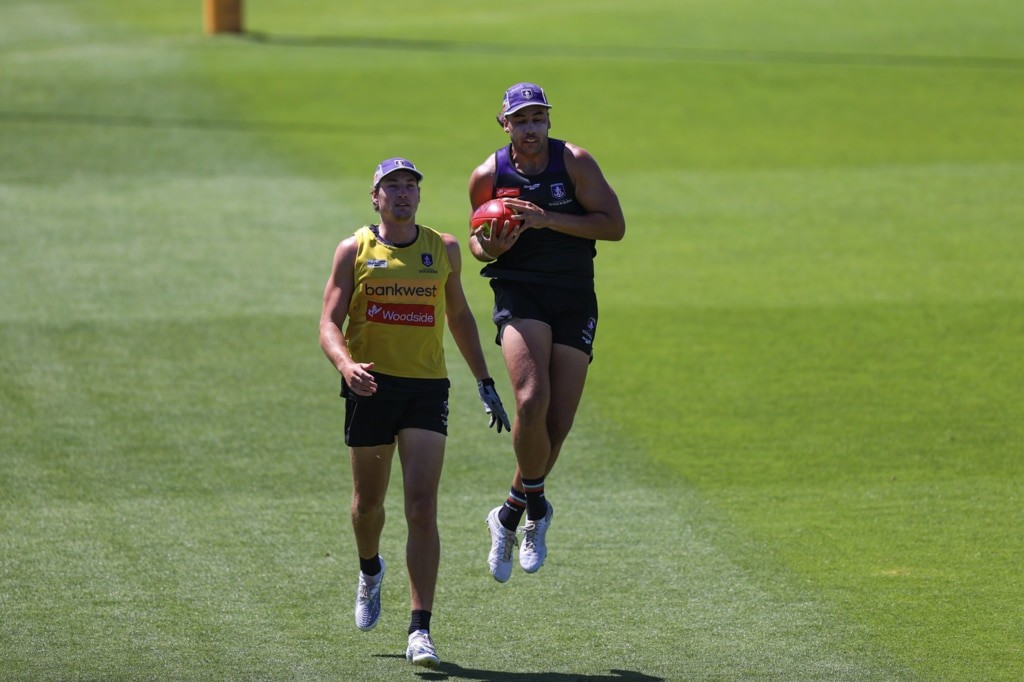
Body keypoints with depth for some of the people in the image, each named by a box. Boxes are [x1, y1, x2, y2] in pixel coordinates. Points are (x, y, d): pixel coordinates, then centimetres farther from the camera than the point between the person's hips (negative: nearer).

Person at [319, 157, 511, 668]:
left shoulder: (444, 250, 9)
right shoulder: (354, 251, 3)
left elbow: (459, 316, 21)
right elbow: (329, 323, -3)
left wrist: (485, 382, 20)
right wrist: (345, 363, -23)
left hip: (427, 389, 0)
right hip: (371, 387, 0)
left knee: (422, 510, -11)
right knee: (368, 503, 14)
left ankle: (420, 632, -13)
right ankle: (370, 572, 48)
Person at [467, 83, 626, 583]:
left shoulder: (574, 162, -4)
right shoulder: (488, 176, 1)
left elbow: (614, 226, -8)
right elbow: (477, 240, 15)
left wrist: (548, 220, -17)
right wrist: (489, 247, -10)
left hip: (574, 298, 1)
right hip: (519, 293, -1)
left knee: (558, 421, 0)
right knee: (531, 400, -24)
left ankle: (511, 515, 23)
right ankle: (536, 505, -4)